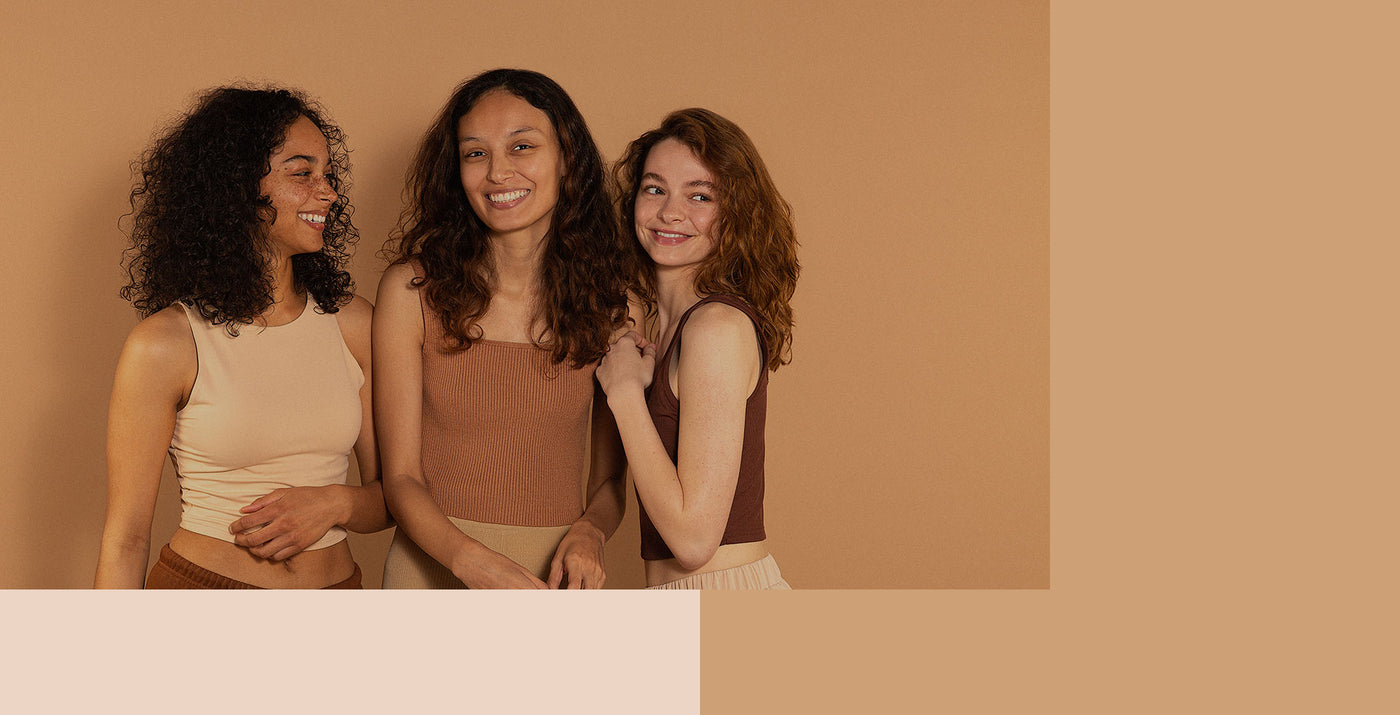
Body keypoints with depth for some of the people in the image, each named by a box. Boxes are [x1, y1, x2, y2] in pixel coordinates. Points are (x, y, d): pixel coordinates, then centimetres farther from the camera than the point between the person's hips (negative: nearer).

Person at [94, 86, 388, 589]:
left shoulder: (352, 324, -1)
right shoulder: (164, 346, -12)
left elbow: (393, 494, 4)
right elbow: (125, 538, -9)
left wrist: (334, 503, -15)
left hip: (337, 585, 4)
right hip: (202, 586, -3)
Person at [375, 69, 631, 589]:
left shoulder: (608, 302, -3)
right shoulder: (410, 290, -6)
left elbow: (610, 477, 5)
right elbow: (401, 477, -7)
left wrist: (588, 533, -16)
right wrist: (473, 560, -24)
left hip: (555, 584, 1)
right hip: (432, 574, -1)